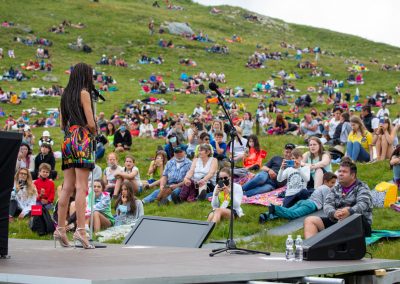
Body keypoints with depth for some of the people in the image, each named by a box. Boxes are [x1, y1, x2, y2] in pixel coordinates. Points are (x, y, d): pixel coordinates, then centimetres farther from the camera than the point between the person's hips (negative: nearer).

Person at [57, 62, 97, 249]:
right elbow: (90, 123, -9)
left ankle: (60, 228, 7)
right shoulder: (84, 93, -5)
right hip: (82, 138, -7)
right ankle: (80, 230, -14)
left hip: (67, 140, 7)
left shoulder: (65, 95, 16)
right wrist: (94, 132, 9)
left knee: (67, 187, 8)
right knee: (81, 187, -10)